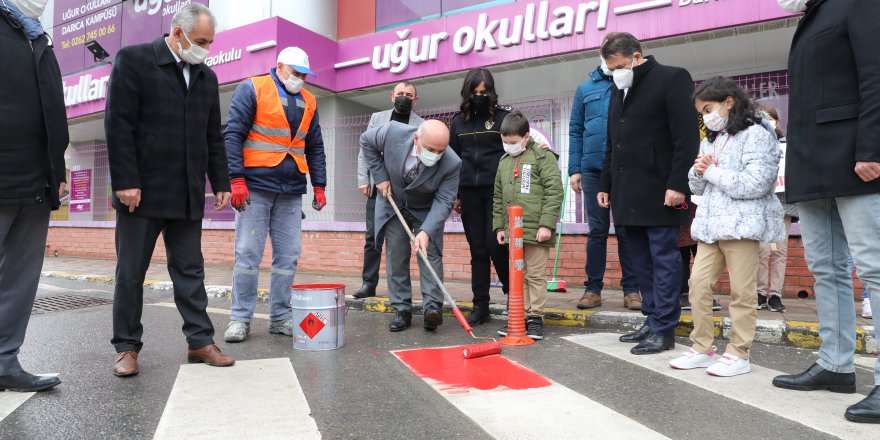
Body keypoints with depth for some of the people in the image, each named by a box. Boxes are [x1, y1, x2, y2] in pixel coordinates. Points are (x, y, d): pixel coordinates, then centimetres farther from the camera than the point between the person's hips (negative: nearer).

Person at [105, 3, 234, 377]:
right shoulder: (133, 60, -1)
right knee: (130, 272, 5)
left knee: (190, 271, 7)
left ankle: (200, 341, 13)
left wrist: (220, 182, 8)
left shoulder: (207, 76, 13)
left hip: (188, 195, 4)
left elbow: (213, 137, 14)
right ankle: (126, 346, 17)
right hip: (141, 191, -4)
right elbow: (118, 125, -8)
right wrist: (126, 182, -14)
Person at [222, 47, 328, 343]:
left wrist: (319, 186, 9)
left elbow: (315, 148, 18)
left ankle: (281, 317, 14)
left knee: (288, 257, 5)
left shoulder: (308, 101, 15)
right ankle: (240, 319, 7)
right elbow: (233, 135, -6)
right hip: (255, 187, -4)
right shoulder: (252, 89, 1)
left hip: (292, 190, 5)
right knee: (247, 254, -3)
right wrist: (236, 180, -15)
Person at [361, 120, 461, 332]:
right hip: (393, 205, 1)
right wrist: (381, 176, -13)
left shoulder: (451, 164, -31)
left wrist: (426, 231, -41)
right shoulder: (394, 132, -30)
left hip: (427, 211, -1)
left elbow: (443, 201, -27)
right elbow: (366, 141, -9)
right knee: (396, 257, 2)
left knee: (430, 254, -10)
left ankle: (432, 307, -6)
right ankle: (402, 310, 9)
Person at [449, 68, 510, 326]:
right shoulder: (459, 122, 13)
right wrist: (454, 194, 12)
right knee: (478, 250, 5)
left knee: (496, 246, -10)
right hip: (469, 193, 4)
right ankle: (481, 306, 12)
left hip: (497, 191, -3)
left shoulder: (503, 117, 2)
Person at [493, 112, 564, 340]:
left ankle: (536, 317, 13)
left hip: (536, 229, -6)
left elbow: (555, 192, -11)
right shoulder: (504, 161, 15)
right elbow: (498, 197, 19)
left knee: (536, 275, 3)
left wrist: (547, 224, -16)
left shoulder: (543, 157, -4)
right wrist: (499, 226, 15)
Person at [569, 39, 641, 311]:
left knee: (627, 230, 4)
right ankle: (593, 288, 14)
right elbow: (575, 131, 11)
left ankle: (631, 289, 12)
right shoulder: (585, 89, 12)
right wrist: (575, 169, 3)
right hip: (593, 169, 2)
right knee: (596, 230, 7)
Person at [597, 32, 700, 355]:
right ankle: (653, 320, 18)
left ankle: (663, 330, 3)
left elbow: (687, 137, -10)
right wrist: (605, 184, 19)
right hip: (628, 194, 7)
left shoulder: (671, 78, -3)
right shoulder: (618, 90, 20)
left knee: (663, 261, -3)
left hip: (659, 192, -7)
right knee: (641, 262, 9)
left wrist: (677, 184, -17)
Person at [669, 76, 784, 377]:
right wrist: (698, 171, -1)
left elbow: (756, 183, -18)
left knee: (741, 291, -1)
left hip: (742, 224, -7)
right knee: (698, 284, 4)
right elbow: (696, 187, 21)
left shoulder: (755, 134, -5)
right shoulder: (710, 140, 20)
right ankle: (702, 348, 14)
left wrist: (712, 172, -10)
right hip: (710, 224, 8)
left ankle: (739, 354, 10)